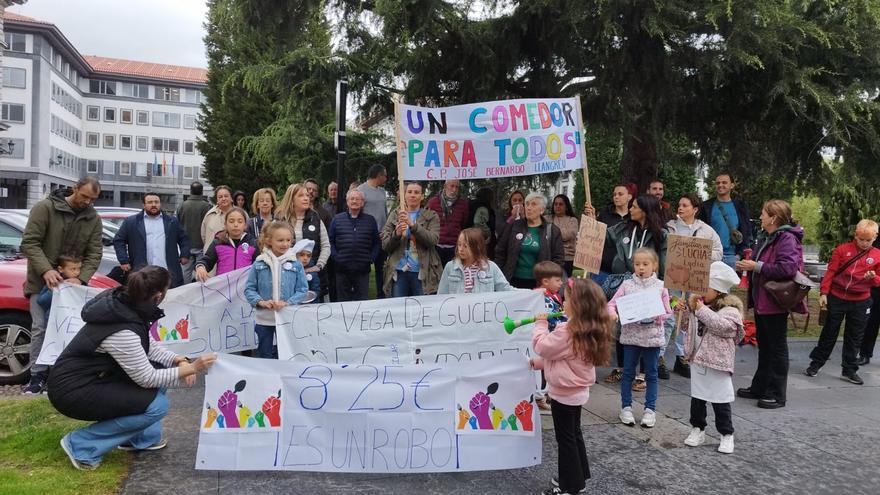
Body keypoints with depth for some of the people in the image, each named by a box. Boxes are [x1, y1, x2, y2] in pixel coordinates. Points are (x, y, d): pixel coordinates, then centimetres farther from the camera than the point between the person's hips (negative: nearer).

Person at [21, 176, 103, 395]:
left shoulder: (94, 219, -1)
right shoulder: (45, 207, -12)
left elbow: (94, 254, -4)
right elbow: (29, 242, -16)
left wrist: (81, 278, -20)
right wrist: (45, 270, -28)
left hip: (72, 282, 3)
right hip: (42, 281, -3)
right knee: (40, 328, -5)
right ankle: (38, 375, 3)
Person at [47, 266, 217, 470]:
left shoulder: (123, 303, -6)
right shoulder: (123, 331, -31)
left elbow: (148, 346, 8)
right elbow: (147, 379, -20)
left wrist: (178, 360, -6)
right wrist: (191, 368, -17)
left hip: (94, 376, 9)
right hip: (72, 391, -9)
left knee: (159, 368, 3)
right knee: (156, 406, -16)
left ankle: (142, 437, 14)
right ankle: (81, 445, -4)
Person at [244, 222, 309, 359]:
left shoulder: (295, 264, -4)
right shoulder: (259, 264, -3)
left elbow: (303, 289, -4)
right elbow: (249, 289, 1)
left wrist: (288, 303, -17)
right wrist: (260, 302, -15)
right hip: (263, 320, 0)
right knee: (264, 356, 13)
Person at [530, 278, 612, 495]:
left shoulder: (568, 330, -28)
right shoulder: (590, 330, 3)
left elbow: (543, 347, -18)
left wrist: (540, 324, -6)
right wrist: (537, 363, 17)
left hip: (565, 394, -9)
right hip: (577, 390, 9)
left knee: (565, 438, 3)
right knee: (574, 434, 22)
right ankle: (579, 478, 35)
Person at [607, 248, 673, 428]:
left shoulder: (660, 286, 0)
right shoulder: (627, 285, 0)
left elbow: (667, 312, 2)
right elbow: (612, 303, -3)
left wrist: (656, 317, -17)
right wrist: (612, 313, -23)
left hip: (652, 337, 0)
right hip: (630, 335, 0)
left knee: (651, 374, 9)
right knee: (628, 373, 9)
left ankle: (650, 409, 21)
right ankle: (626, 407, 21)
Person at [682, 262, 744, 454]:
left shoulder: (730, 310, -12)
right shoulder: (700, 305, 9)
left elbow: (721, 325, -29)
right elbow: (689, 327, 16)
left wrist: (702, 310, -23)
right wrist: (691, 308, 0)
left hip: (718, 363, -7)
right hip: (698, 360, 7)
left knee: (721, 401, 2)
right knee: (697, 398, 13)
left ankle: (727, 435, 14)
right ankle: (698, 429, 26)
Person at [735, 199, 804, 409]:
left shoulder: (787, 238, -18)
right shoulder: (765, 237, 12)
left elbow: (788, 267, -30)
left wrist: (757, 266, -23)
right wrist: (748, 266, 5)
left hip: (775, 303, -10)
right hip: (761, 300, 10)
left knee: (777, 348, 1)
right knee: (764, 346, 17)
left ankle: (777, 395, 11)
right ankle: (759, 388, 28)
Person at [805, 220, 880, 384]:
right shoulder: (842, 249, -4)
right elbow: (830, 272, -3)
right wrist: (824, 293, -9)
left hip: (860, 303, 1)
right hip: (836, 298, -1)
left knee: (854, 337, 10)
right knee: (829, 333, 9)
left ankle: (849, 370, 22)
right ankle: (816, 363, 22)